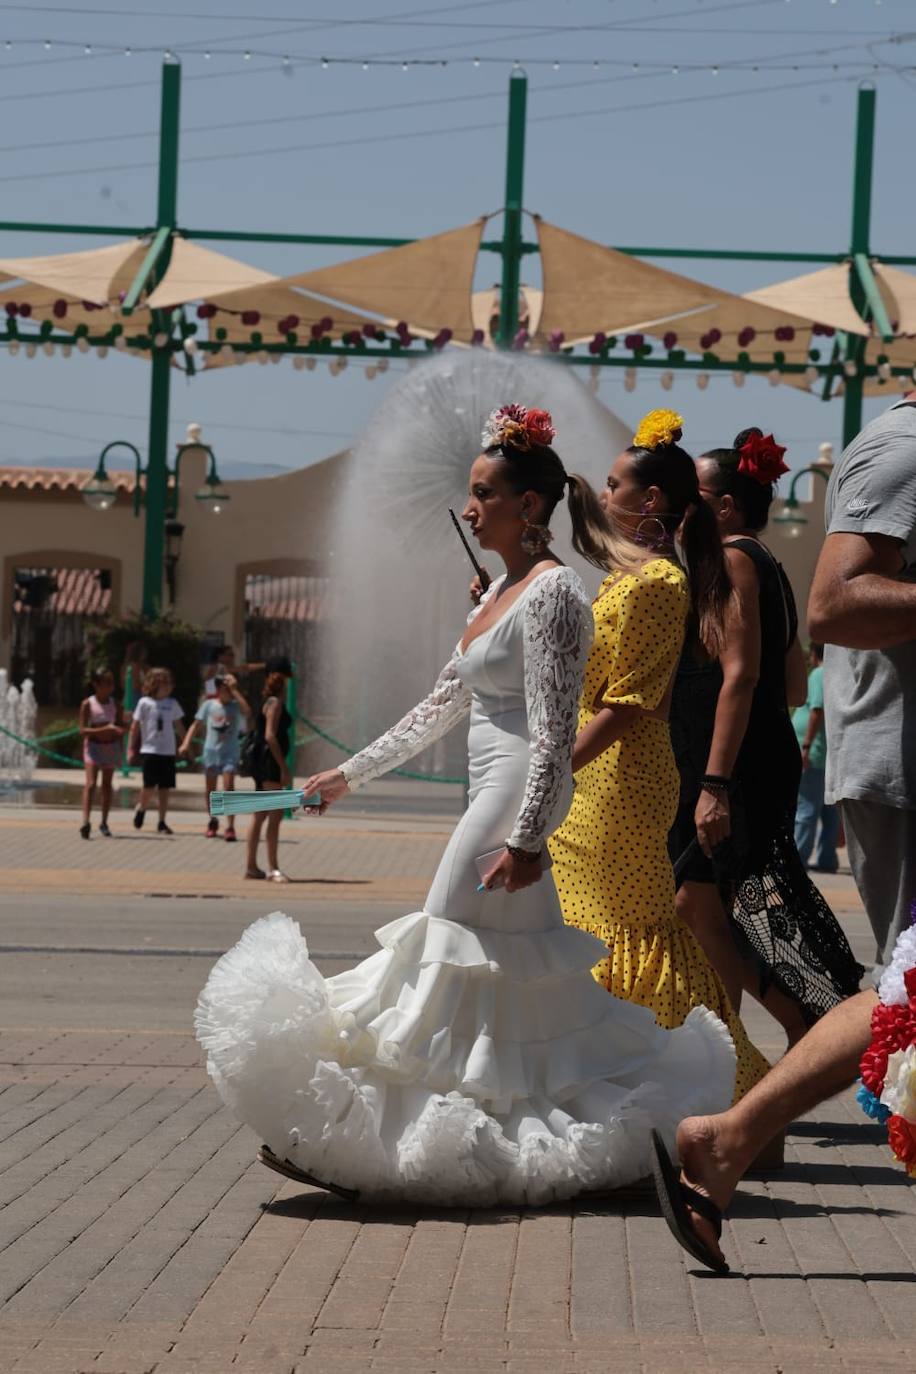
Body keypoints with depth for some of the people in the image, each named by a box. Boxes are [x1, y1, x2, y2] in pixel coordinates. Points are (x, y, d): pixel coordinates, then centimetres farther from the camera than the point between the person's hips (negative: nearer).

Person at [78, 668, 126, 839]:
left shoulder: (115, 705, 4)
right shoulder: (87, 704, -7)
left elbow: (121, 728, 9)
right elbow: (83, 730, -13)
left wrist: (120, 750, 1)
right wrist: (105, 729, -24)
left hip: (111, 746, 4)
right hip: (93, 745, -4)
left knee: (107, 784, 10)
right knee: (91, 783, -16)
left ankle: (104, 823, 18)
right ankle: (85, 821, -25)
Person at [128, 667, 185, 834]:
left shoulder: (172, 704, 7)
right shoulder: (145, 703, -2)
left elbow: (179, 727, 16)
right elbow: (135, 726, 1)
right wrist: (131, 748, 0)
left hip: (168, 751, 3)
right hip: (149, 750, -3)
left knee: (165, 788, 3)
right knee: (150, 785, -10)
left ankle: (162, 822, 10)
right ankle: (141, 810, 19)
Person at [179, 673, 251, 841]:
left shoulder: (236, 706, -1)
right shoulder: (209, 705, 4)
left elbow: (247, 712, -23)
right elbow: (196, 724, 9)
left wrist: (235, 691, -18)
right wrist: (186, 743, -2)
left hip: (229, 753, -2)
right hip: (211, 751, 2)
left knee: (228, 788, -15)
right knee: (210, 789, 11)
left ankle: (230, 827, -16)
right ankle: (212, 821, 33)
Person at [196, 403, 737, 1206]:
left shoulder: (553, 593, -13)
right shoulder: (502, 591, 16)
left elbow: (554, 732, -19)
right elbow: (443, 705, 22)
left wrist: (526, 838, -23)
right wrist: (352, 774, 23)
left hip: (516, 800, -10)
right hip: (497, 799, 10)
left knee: (456, 963, -6)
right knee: (517, 972, 10)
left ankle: (344, 1139, -4)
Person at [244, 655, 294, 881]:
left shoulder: (267, 700, 16)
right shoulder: (275, 702, -12)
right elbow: (270, 736, -20)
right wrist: (284, 768, -21)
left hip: (263, 761, 10)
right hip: (270, 761, -10)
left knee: (260, 815, 14)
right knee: (275, 816, -11)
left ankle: (251, 866, 19)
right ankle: (273, 868, -13)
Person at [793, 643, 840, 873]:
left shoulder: (819, 675, -8)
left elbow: (818, 710, -19)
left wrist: (806, 746, -21)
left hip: (816, 753, -9)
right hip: (834, 756, 9)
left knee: (806, 809, -8)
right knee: (829, 809, 8)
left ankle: (797, 859, -8)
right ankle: (827, 859, 8)